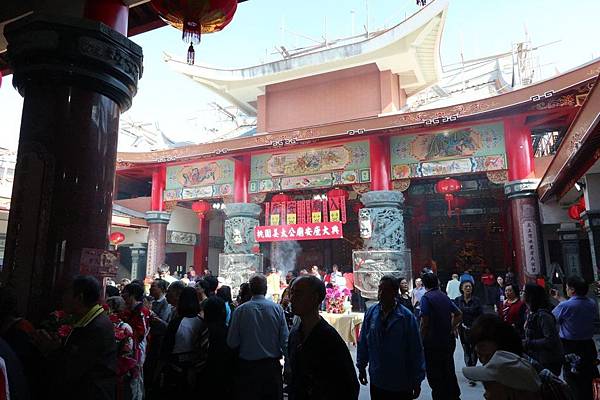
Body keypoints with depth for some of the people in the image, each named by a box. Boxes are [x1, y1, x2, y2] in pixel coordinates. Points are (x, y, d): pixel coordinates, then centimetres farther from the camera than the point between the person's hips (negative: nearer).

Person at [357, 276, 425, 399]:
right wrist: (361, 366, 8)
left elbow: (416, 350, -9)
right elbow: (363, 343, 3)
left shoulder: (406, 316, -14)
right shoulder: (371, 313, -6)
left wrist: (417, 380, -5)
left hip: (401, 384, -2)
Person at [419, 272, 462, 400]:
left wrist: (421, 341, -8)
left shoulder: (426, 298, -14)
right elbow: (459, 315, 15)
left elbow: (425, 322, -18)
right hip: (449, 340, 7)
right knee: (449, 371, 20)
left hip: (433, 343, -7)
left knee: (434, 375, 5)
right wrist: (451, 328, 14)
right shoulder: (445, 297, 7)